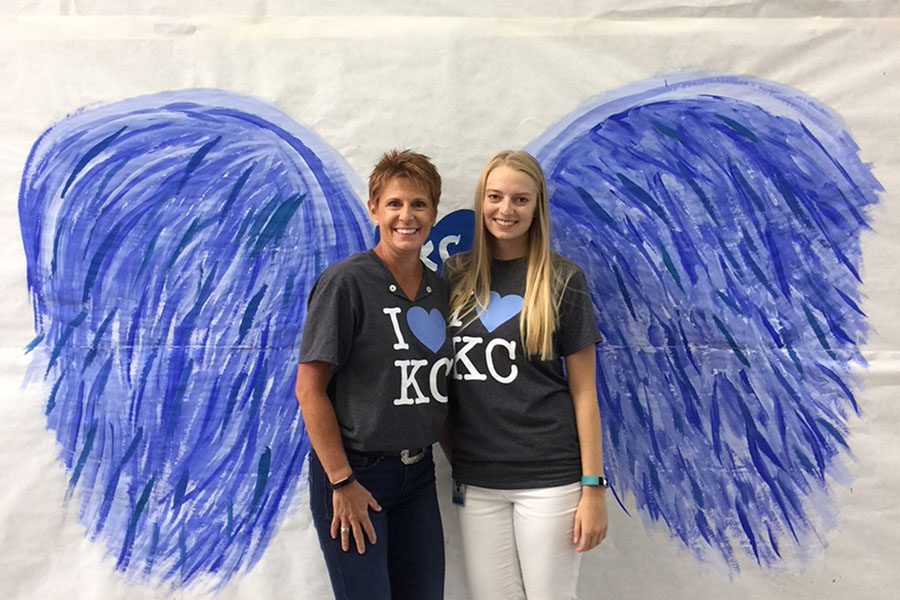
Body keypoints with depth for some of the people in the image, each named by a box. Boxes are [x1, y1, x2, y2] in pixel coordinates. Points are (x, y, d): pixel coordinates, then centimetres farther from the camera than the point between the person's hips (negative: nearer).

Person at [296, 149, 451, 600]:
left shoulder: (440, 290, 5)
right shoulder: (346, 282, -13)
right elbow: (309, 390, -14)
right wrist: (342, 482, -15)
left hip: (418, 474, 6)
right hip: (354, 474, -6)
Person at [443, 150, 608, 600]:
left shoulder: (562, 279, -4)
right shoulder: (455, 275, 4)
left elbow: (583, 391, -4)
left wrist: (593, 486, -6)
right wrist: (451, 457, 5)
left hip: (549, 478, -2)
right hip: (475, 480, 3)